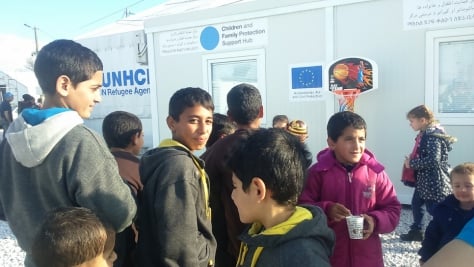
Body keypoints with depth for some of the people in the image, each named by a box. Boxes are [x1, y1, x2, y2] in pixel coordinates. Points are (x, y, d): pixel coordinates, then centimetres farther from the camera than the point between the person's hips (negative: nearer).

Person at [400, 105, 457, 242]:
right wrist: (411, 161, 2)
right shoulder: (424, 134, 9)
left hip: (434, 180, -11)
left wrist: (412, 163, -20)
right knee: (416, 203, 21)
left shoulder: (433, 136, -21)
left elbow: (433, 160, -29)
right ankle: (416, 231, 36)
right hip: (424, 179, 11)